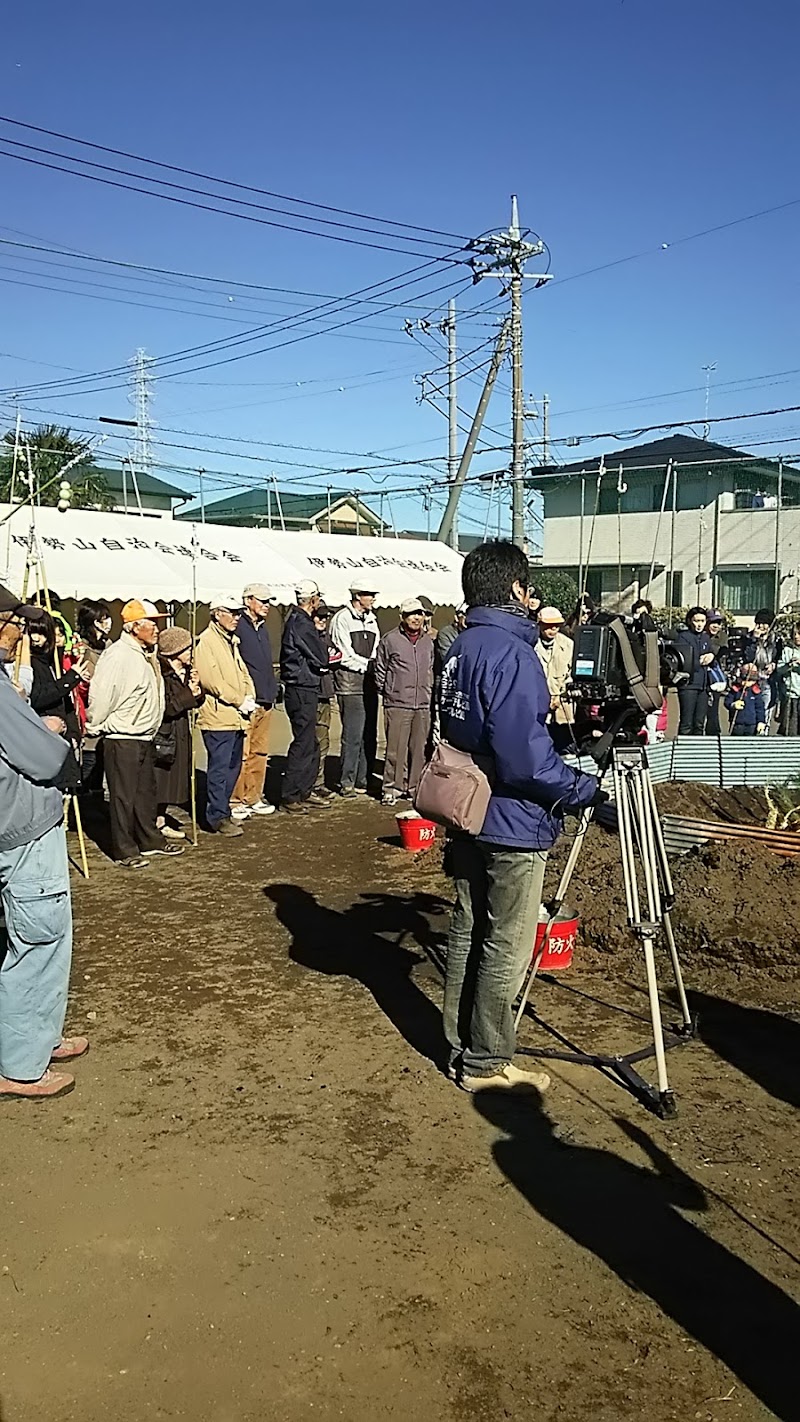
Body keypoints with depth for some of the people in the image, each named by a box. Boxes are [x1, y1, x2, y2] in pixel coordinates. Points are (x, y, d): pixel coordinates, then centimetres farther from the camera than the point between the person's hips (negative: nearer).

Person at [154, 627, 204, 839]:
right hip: (163, 733, -9)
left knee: (172, 778, 12)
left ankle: (161, 822, 21)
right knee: (160, 777, -3)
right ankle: (156, 823, 6)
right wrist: (189, 693, -18)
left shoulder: (186, 671, 10)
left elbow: (195, 702, 11)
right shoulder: (161, 673, -17)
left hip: (180, 732, 9)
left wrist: (196, 688, -7)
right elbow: (166, 707, -21)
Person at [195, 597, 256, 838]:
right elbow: (211, 680, -18)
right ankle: (218, 817, 2)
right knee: (219, 769, -5)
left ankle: (222, 811, 24)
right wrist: (239, 701, -15)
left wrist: (249, 697, 0)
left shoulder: (231, 641, 18)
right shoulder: (206, 641, -10)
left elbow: (243, 672, 19)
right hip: (218, 716, -9)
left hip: (236, 717, 9)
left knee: (233, 767, 14)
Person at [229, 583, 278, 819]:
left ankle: (254, 798, 21)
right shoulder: (239, 628, -11)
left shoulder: (262, 628, 17)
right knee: (241, 755, -4)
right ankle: (235, 801, 4)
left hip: (265, 702, 9)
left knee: (260, 753, 13)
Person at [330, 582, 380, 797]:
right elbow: (345, 655, -10)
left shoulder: (372, 619, 19)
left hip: (369, 683, 7)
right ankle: (347, 783, -2)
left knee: (369, 735, 7)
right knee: (353, 735, -9)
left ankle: (362, 781, 14)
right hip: (351, 683, -7)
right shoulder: (342, 619, -5)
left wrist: (375, 667, 0)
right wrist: (367, 664, -9)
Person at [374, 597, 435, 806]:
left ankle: (413, 787, 18)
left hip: (423, 705, 5)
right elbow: (380, 670, 5)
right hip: (397, 704, -5)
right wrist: (386, 691, 5)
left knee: (419, 748, 8)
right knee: (396, 748, -6)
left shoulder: (428, 642, 12)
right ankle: (392, 787, 3)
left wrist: (429, 693, 16)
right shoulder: (390, 640, -3)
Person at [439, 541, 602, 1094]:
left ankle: (462, 1048, 31)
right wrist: (586, 790, -14)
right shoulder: (511, 652, -21)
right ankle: (486, 1064, 16)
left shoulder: (462, 647, 8)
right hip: (513, 825, -9)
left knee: (468, 932, 18)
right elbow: (524, 754, -26)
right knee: (507, 948, 4)